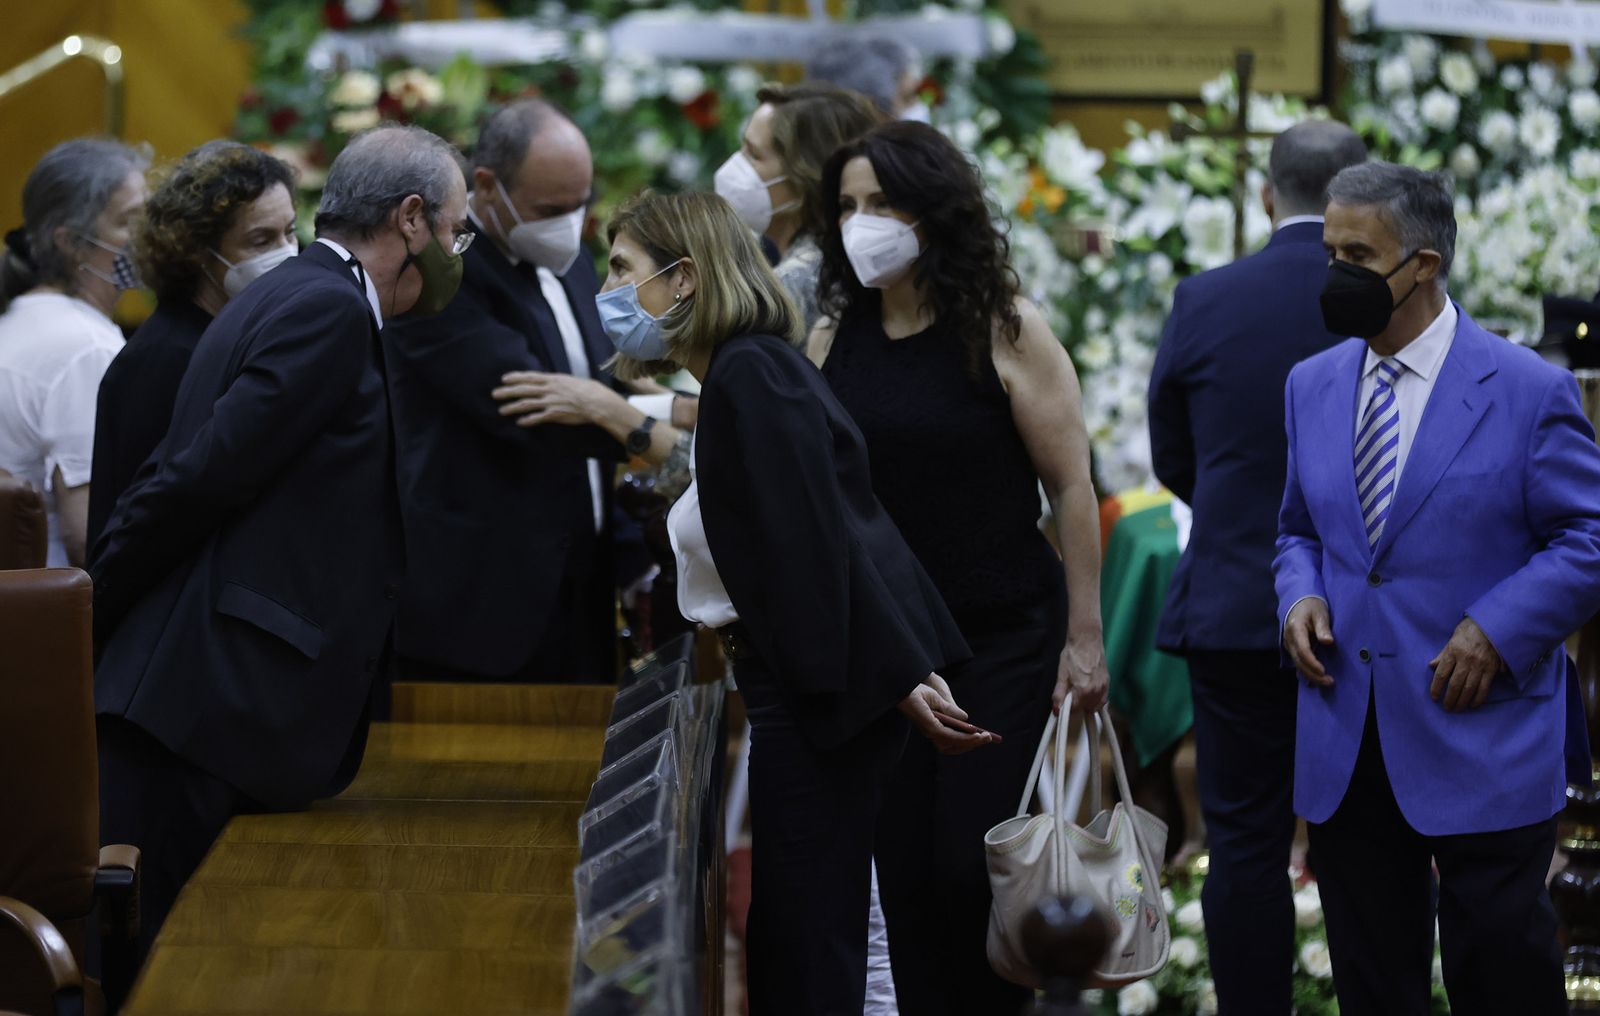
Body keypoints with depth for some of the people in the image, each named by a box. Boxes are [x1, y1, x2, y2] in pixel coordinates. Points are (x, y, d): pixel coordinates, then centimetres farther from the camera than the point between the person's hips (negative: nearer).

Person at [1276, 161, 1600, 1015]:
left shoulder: (1528, 390, -6)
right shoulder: (1313, 386, 10)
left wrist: (1498, 631, -17)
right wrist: (1300, 595, -2)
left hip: (1481, 745, -5)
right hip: (1346, 749, 5)